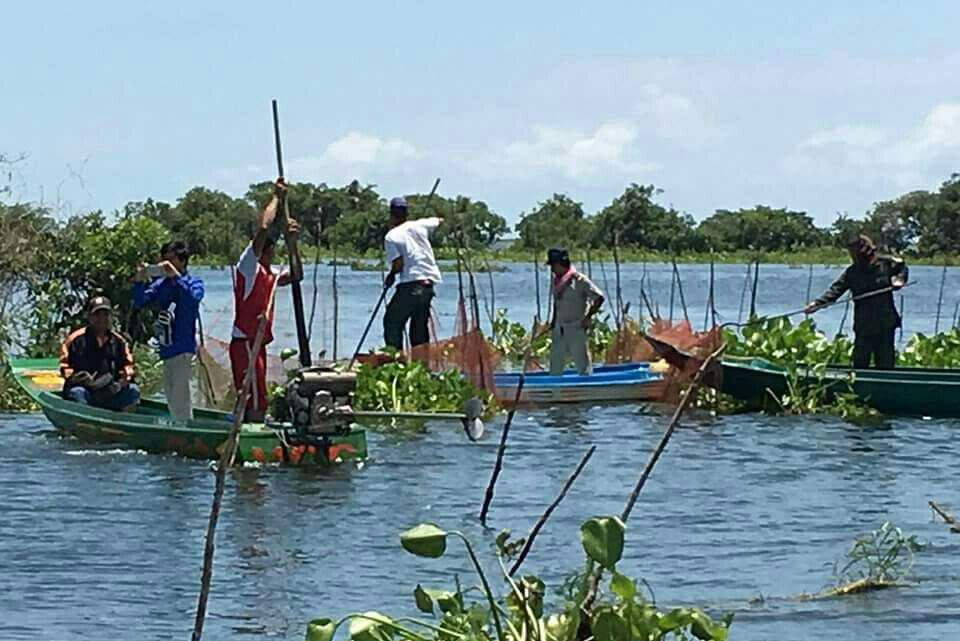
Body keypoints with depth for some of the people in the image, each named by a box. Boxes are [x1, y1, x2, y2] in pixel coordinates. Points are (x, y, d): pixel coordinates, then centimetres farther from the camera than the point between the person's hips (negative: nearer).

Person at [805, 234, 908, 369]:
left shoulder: (887, 264, -2)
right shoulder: (851, 272, 0)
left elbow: (903, 268, 17)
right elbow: (835, 290, -6)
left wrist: (899, 279, -4)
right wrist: (818, 303, -18)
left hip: (885, 324, -1)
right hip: (863, 326, 1)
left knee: (885, 363, 5)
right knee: (860, 362, 0)